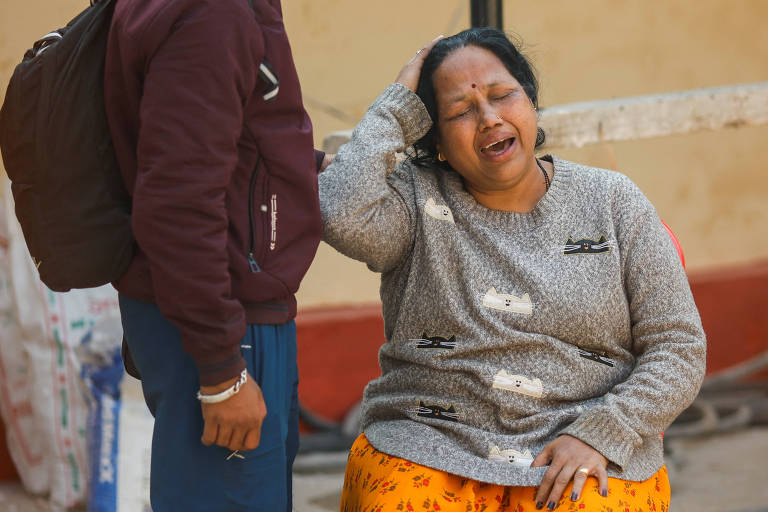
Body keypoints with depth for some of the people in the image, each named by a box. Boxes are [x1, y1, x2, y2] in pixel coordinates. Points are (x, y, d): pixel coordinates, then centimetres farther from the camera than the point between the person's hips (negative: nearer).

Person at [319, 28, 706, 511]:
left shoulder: (614, 203, 9)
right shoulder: (418, 198, 7)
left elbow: (679, 348, 6)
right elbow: (342, 216, -16)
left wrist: (598, 435, -10)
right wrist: (397, 108, -3)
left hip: (587, 458, 1)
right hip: (427, 449, 0)